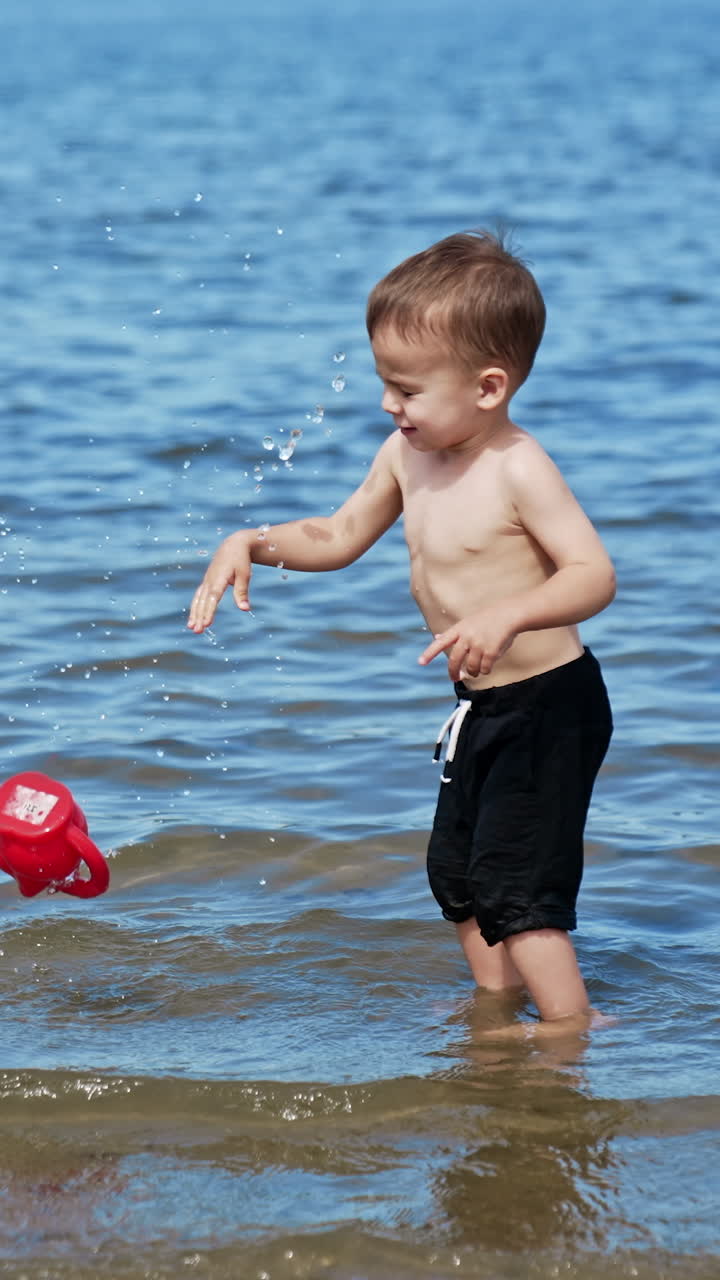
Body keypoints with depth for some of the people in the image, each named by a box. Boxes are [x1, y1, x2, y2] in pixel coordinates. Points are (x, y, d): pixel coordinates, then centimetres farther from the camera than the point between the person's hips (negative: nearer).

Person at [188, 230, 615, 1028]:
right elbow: (339, 537, 14)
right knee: (457, 876, 18)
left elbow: (594, 574, -30)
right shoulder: (406, 456, 0)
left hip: (549, 702, -9)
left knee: (517, 886, -11)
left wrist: (509, 615, -45)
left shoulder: (517, 470, -24)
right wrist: (254, 544, -2)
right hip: (481, 708, 9)